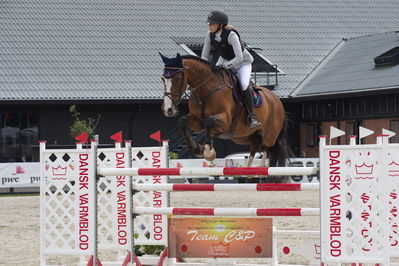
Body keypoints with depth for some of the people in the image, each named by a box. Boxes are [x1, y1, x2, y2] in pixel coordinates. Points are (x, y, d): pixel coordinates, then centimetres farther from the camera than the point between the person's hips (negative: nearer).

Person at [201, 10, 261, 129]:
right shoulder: (210, 36, -15)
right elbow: (204, 56, -7)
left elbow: (239, 58, -37)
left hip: (243, 62, -6)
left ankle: (251, 116, -19)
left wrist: (223, 66, -46)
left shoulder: (231, 35, -33)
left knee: (244, 86, -29)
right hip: (224, 61, 6)